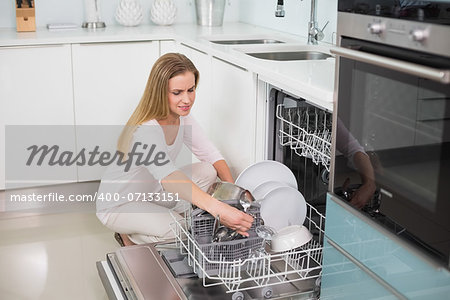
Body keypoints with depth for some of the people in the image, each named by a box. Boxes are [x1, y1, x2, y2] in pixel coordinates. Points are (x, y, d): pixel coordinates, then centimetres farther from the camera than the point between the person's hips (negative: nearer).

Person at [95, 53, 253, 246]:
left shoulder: (181, 117, -9)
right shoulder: (145, 131, -35)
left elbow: (210, 154, -3)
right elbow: (168, 177, -51)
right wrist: (218, 209, -64)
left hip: (151, 193, 8)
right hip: (119, 205, -7)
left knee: (207, 171, -10)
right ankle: (130, 237, -1)